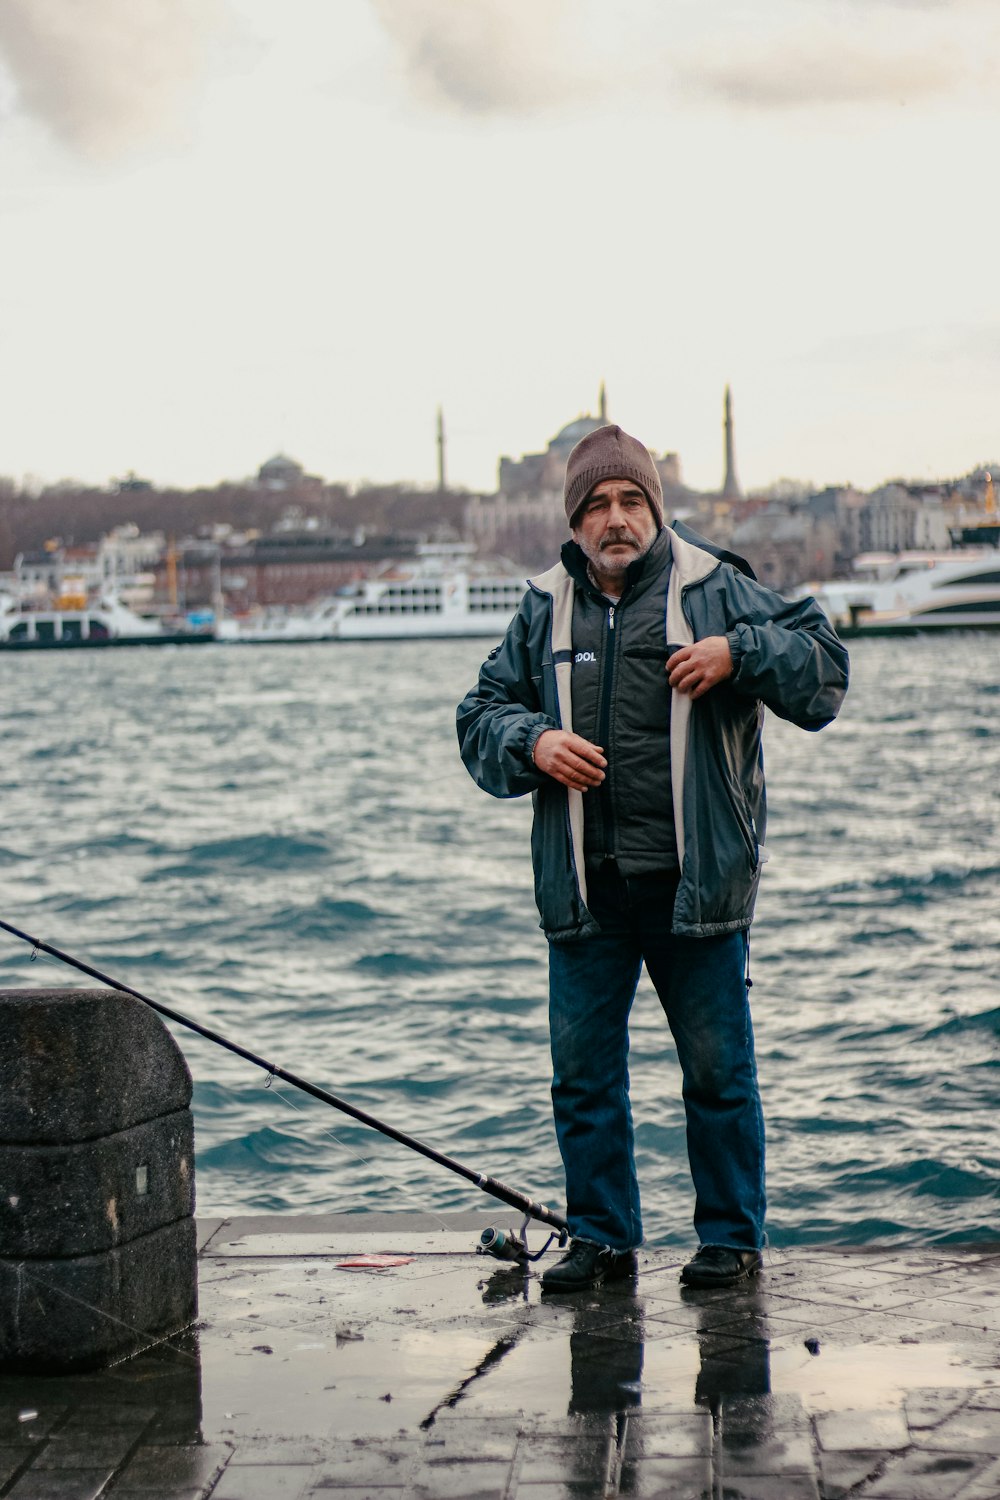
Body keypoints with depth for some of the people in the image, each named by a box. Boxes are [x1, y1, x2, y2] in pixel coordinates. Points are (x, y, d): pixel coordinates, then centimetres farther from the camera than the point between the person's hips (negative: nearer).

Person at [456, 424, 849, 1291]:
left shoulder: (715, 591, 1)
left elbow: (825, 668, 1)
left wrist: (738, 653, -15)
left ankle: (733, 1237, 17)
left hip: (696, 884, -3)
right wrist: (533, 744, -7)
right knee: (582, 1071, 8)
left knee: (718, 1070, 4)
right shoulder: (545, 610, 10)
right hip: (584, 887, 3)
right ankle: (603, 1237, 21)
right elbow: (480, 719, 14)